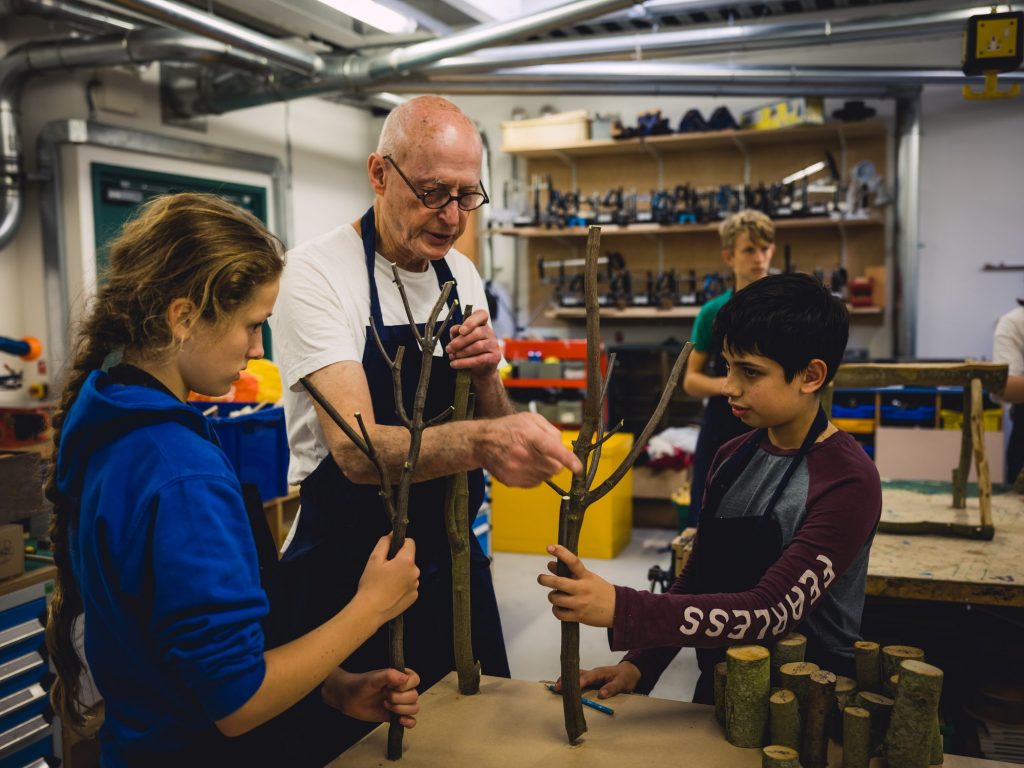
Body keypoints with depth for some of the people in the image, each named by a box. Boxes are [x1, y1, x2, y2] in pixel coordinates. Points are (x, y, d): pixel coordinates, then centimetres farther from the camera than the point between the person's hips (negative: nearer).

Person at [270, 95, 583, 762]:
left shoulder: (461, 274, 3)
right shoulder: (318, 274, -17)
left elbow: (495, 428, 7)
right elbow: (357, 450, -29)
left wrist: (486, 378, -14)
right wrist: (482, 442, -46)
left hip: (452, 558, 6)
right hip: (351, 568, -6)